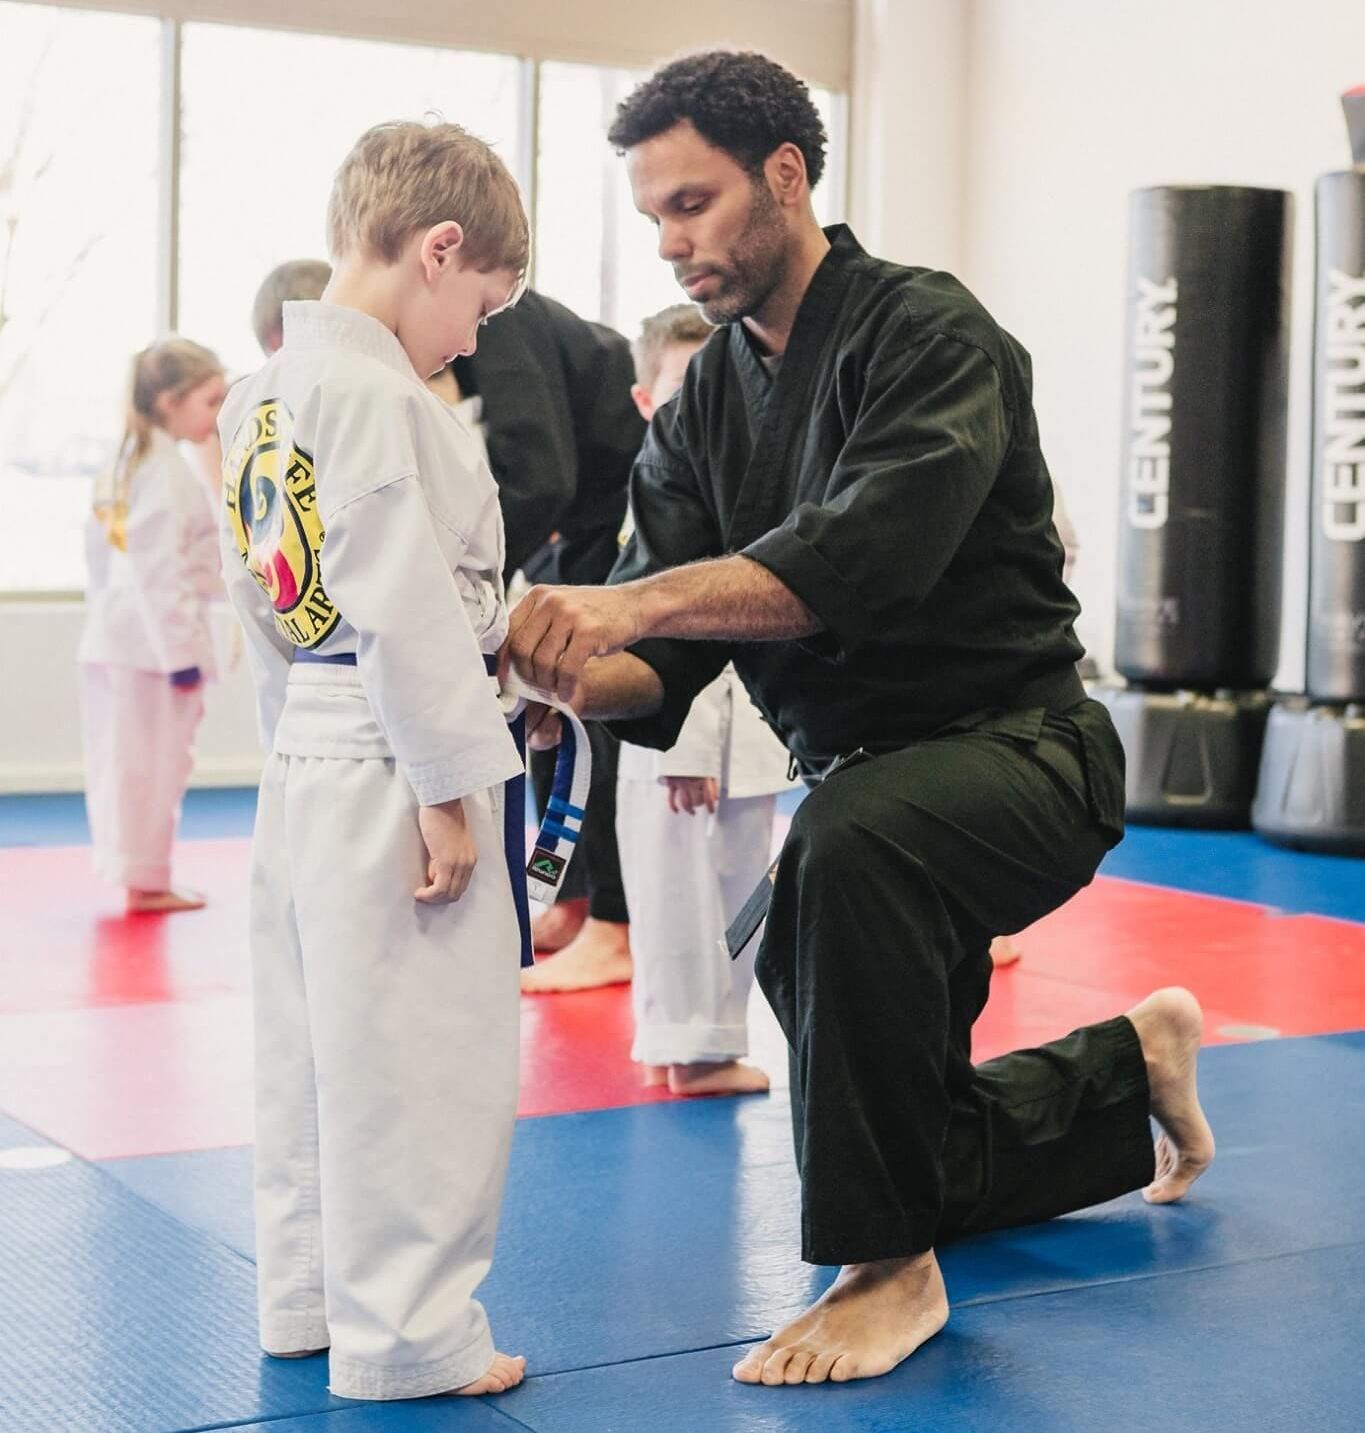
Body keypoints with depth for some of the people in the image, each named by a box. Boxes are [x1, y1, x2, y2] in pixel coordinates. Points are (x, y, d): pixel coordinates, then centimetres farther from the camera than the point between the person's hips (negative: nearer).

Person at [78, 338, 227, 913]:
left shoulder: (129, 461, 13)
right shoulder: (168, 470, -16)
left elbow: (101, 552, 18)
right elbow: (161, 570, -21)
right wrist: (181, 651, -20)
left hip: (117, 631, 10)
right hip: (157, 635, -10)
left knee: (125, 756, 13)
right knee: (153, 761, -1)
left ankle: (138, 874, 21)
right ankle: (145, 881, 7)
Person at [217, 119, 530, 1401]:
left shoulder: (259, 395, 12)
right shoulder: (376, 395, -18)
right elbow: (405, 603, -20)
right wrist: (448, 790, -17)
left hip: (302, 763, 10)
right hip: (386, 766, -10)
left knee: (313, 1040, 17)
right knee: (417, 1058, 0)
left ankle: (309, 1297, 30)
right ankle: (405, 1335, 9)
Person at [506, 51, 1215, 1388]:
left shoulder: (928, 332, -17)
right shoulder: (702, 408, 4)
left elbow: (867, 555, -34)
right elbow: (665, 666, -3)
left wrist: (625, 603, -41)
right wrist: (574, 673, -25)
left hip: (1016, 754, -7)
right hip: (860, 773, 8)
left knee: (847, 847, -41)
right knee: (922, 1161, 14)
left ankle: (893, 1270, -26)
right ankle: (1133, 1060, 43)